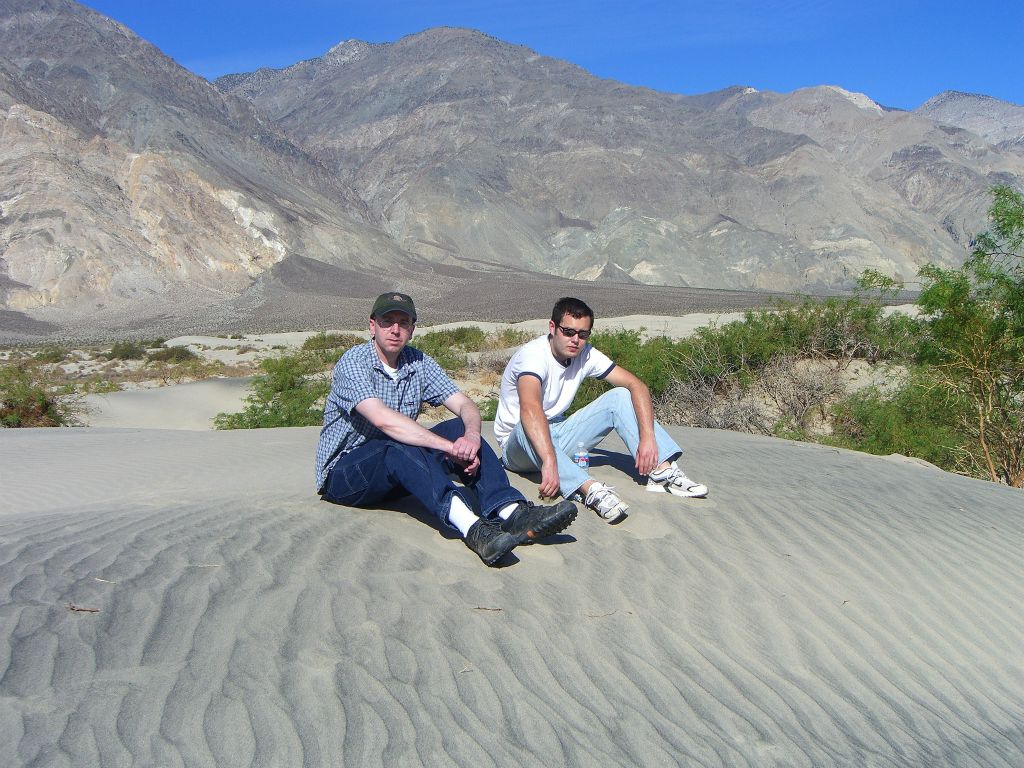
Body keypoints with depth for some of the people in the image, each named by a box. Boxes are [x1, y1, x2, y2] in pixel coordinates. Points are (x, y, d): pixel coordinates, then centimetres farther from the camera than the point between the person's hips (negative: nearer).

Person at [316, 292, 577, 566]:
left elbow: (465, 405, -4)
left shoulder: (419, 363, 5)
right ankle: (473, 529, -57)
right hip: (344, 472, -5)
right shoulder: (353, 362, -14)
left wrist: (472, 435, -29)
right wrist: (451, 447, -33)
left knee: (459, 428, -16)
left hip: (399, 476, 6)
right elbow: (383, 419, -29)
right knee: (399, 448, -36)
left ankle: (514, 512, -35)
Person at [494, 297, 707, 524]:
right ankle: (591, 490, -55)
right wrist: (549, 461, -58)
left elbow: (637, 386, -8)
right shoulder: (533, 354, -25)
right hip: (519, 446, -6)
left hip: (557, 436, 6)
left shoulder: (586, 355, -5)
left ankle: (662, 472, -21)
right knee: (528, 428, -42)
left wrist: (648, 437, -24)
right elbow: (530, 409, -45)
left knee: (620, 396, -8)